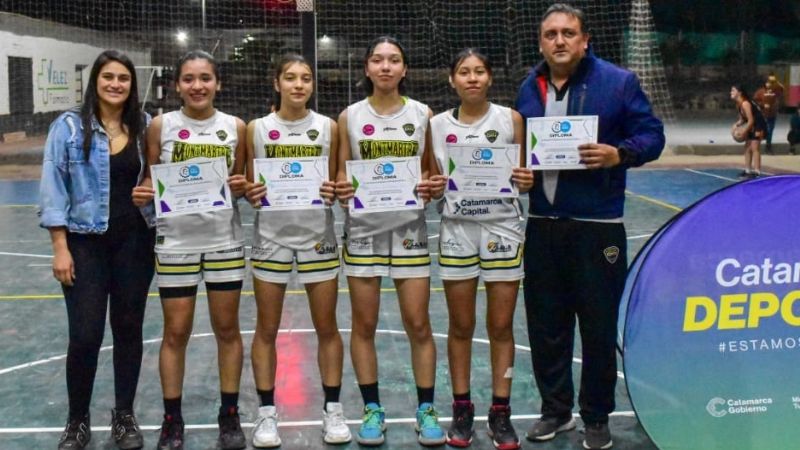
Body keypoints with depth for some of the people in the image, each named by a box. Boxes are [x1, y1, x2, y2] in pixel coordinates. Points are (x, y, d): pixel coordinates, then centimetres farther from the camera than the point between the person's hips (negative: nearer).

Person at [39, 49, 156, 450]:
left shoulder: (145, 127, 5)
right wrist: (60, 247, -10)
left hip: (135, 242, 3)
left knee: (129, 329, 9)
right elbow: (53, 190, -5)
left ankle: (124, 416, 24)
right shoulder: (68, 126, -3)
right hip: (85, 243, -3)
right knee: (85, 336, -3)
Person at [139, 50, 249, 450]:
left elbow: (240, 184, 10)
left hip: (225, 242, 1)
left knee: (227, 329, 9)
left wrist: (240, 187, -11)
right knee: (176, 332, 5)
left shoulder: (235, 127, 2)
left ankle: (230, 415, 23)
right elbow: (148, 183, 4)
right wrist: (148, 192, -16)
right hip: (176, 243, -1)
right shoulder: (161, 126, -1)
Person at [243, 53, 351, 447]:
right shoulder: (257, 129, 2)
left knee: (327, 327, 6)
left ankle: (332, 410, 19)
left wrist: (332, 193, -16)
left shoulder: (328, 127, 2)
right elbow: (249, 187, 4)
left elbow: (335, 185, 5)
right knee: (266, 329, 5)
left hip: (317, 237, 0)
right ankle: (267, 413, 17)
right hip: (271, 237, 0)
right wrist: (251, 194, -17)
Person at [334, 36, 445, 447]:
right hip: (363, 229, 0)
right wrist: (340, 190, -17)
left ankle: (426, 410, 14)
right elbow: (340, 174, 5)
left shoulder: (422, 114, 3)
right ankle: (372, 410, 18)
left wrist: (430, 188, -13)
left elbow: (432, 171, 8)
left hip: (409, 228, 0)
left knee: (418, 323, 1)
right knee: (364, 324, 5)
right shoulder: (349, 117, 3)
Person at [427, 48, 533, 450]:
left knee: (501, 325, 3)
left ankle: (500, 413, 15)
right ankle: (462, 410, 20)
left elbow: (523, 178, 4)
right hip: (457, 230, 1)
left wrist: (526, 182, -17)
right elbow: (433, 182, 8)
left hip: (502, 229, -1)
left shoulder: (510, 119, 0)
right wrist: (431, 190, -13)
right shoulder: (437, 125, 3)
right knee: (461, 326, 7)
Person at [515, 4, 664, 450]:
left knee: (599, 326, 4)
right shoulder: (529, 89, 11)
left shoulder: (617, 81, -3)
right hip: (541, 224, 5)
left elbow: (651, 134, -3)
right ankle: (556, 409, 28)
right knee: (545, 323, 11)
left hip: (597, 224, -4)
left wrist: (620, 154, -22)